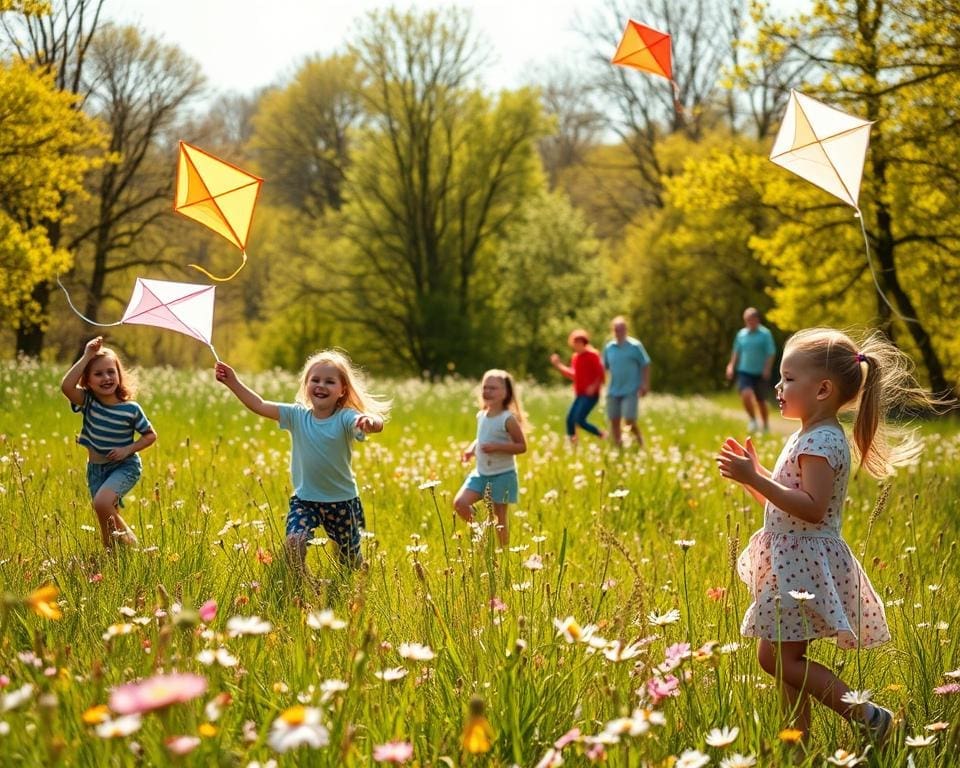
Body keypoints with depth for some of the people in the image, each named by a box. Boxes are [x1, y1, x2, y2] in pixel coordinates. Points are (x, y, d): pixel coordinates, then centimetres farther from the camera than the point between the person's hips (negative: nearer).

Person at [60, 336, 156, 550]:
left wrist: (128, 449, -17)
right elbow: (66, 386, -30)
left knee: (102, 502, -28)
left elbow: (150, 435, -1)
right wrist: (86, 357, -29)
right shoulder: (88, 402, -11)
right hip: (96, 468, 4)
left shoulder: (131, 409, -14)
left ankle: (127, 536, -4)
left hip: (125, 466, -4)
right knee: (108, 520, 7)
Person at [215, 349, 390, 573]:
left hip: (342, 501, -2)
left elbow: (377, 424, -34)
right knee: (294, 542, -23)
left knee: (350, 559, 12)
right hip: (305, 499, 2)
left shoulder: (346, 418, -15)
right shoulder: (297, 416, -5)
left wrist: (370, 421, -58)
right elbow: (260, 406, -7)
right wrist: (233, 383, -17)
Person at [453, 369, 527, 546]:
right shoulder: (481, 416, 4)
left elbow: (522, 446, -15)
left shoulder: (508, 419, -15)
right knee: (460, 503, -9)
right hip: (481, 472, 6)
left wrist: (496, 447, -27)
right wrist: (472, 449, 1)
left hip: (502, 475, -6)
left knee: (499, 518, 3)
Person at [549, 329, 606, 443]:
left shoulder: (592, 355, -10)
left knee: (579, 420, -16)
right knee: (570, 419, 1)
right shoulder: (575, 357, 12)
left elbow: (600, 374, -10)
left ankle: (602, 435, 0)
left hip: (590, 395, -8)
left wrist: (594, 386, -24)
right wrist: (559, 365, 16)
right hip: (580, 395, 8)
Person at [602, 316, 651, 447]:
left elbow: (645, 365, -2)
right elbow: (605, 367, 15)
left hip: (631, 391, -4)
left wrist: (645, 384, -9)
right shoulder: (609, 347, 7)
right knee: (614, 421, 3)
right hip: (613, 391, 4)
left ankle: (639, 439, 16)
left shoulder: (635, 346, -4)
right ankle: (617, 447, 14)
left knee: (629, 421, -11)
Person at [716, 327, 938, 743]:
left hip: (803, 566, -10)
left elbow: (811, 508, -27)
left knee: (777, 658, -10)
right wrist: (752, 473, 12)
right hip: (795, 563, 10)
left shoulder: (822, 442, -17)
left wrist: (756, 479, -28)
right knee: (787, 659, 12)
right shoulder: (808, 436, 15)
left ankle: (866, 714, -8)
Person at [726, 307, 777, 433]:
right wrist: (731, 366, 7)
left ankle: (766, 426, 27)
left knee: (761, 401, 8)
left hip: (760, 374, -2)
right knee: (745, 395, -21)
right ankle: (753, 420, -1)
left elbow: (771, 353, -8)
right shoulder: (741, 334, 7)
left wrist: (767, 369, -17)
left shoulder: (765, 334, -5)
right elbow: (736, 352, 16)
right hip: (744, 371, 2)